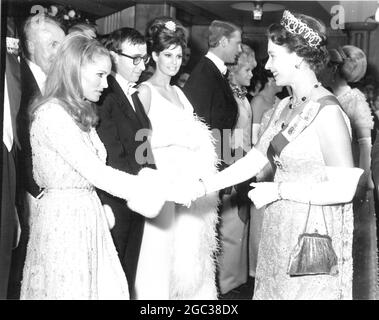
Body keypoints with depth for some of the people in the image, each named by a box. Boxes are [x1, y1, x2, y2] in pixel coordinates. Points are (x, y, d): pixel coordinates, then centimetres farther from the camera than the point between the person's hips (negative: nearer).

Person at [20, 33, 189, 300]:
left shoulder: (79, 112, 13)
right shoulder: (52, 113, -17)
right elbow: (95, 173, -22)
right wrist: (162, 191, -22)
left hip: (88, 216, 8)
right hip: (64, 219, -8)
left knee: (106, 288, 8)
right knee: (70, 288, 2)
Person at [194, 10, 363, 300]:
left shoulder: (328, 112, -18)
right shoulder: (285, 106, 7)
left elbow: (344, 189, -21)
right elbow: (257, 157, 7)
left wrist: (277, 189, -17)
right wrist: (206, 186, -1)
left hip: (312, 235, -7)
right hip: (280, 231, 7)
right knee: (275, 289, 16)